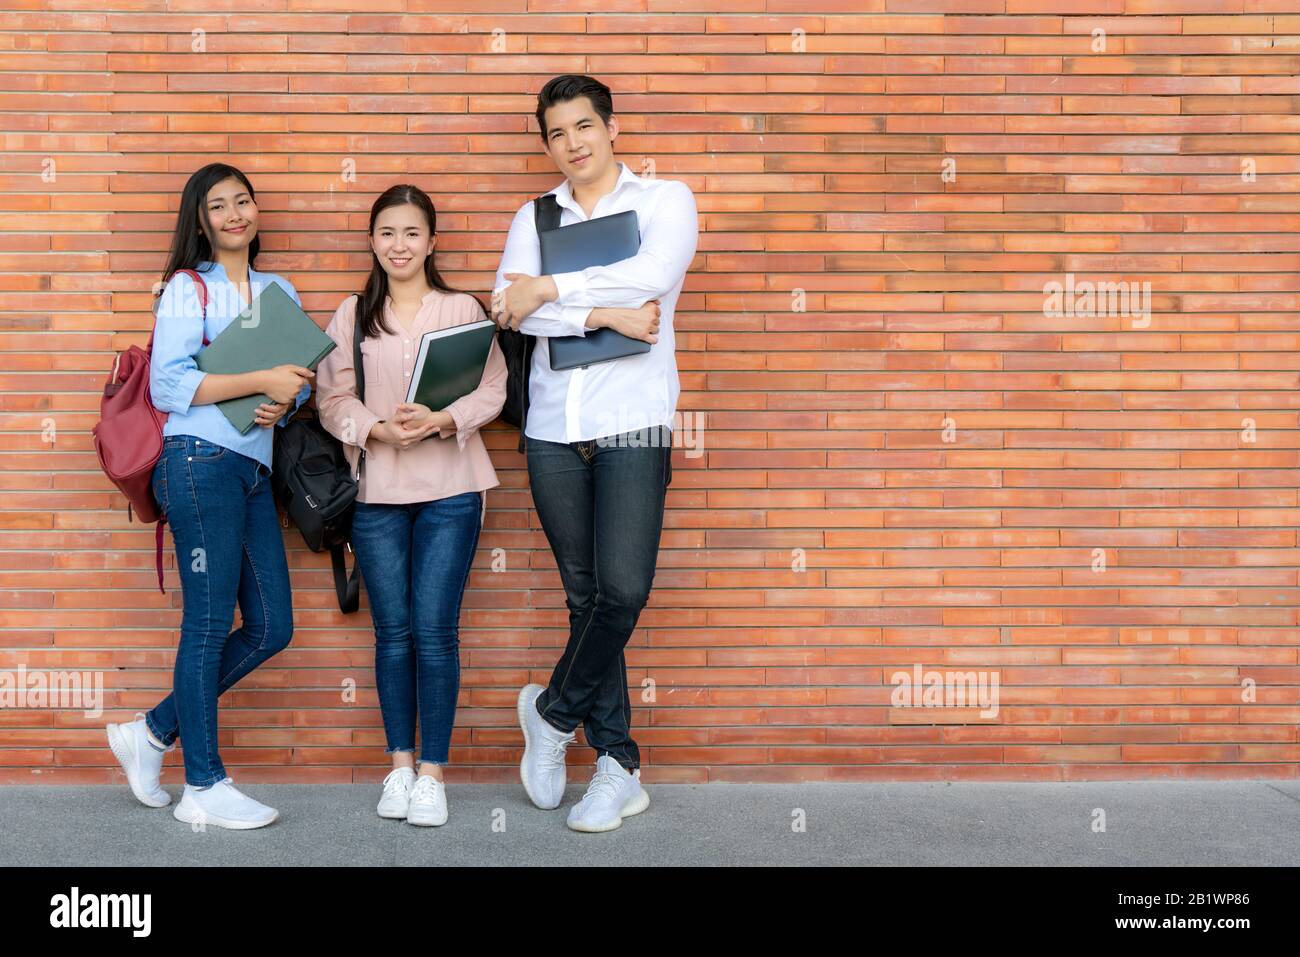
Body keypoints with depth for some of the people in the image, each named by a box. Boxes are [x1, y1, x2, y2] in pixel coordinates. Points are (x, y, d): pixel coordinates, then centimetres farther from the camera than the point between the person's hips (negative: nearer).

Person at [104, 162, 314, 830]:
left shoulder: (281, 291, 19)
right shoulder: (187, 288, 1)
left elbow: (300, 376, 19)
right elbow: (168, 385, -10)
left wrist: (287, 399, -4)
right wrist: (261, 381, -15)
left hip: (255, 469, 7)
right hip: (201, 461, -7)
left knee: (271, 627, 6)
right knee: (209, 622, -3)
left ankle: (153, 731, 21)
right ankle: (203, 787, 7)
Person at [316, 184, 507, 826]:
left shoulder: (463, 309, 5)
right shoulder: (351, 316, 9)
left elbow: (493, 389, -1)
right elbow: (332, 398, 4)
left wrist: (442, 420, -18)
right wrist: (377, 428, -15)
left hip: (449, 489, -2)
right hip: (376, 491, 2)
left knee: (434, 630, -4)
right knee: (392, 630, 6)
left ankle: (433, 771, 7)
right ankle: (400, 765, 19)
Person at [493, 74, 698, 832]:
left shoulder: (666, 200, 6)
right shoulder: (535, 218, 14)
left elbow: (652, 277, -14)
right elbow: (512, 308, -3)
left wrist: (550, 290, -10)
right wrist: (603, 313, -13)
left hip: (634, 424, -3)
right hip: (554, 429, 3)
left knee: (624, 589, -14)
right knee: (586, 596, 5)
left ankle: (554, 713, 13)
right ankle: (619, 768, 15)